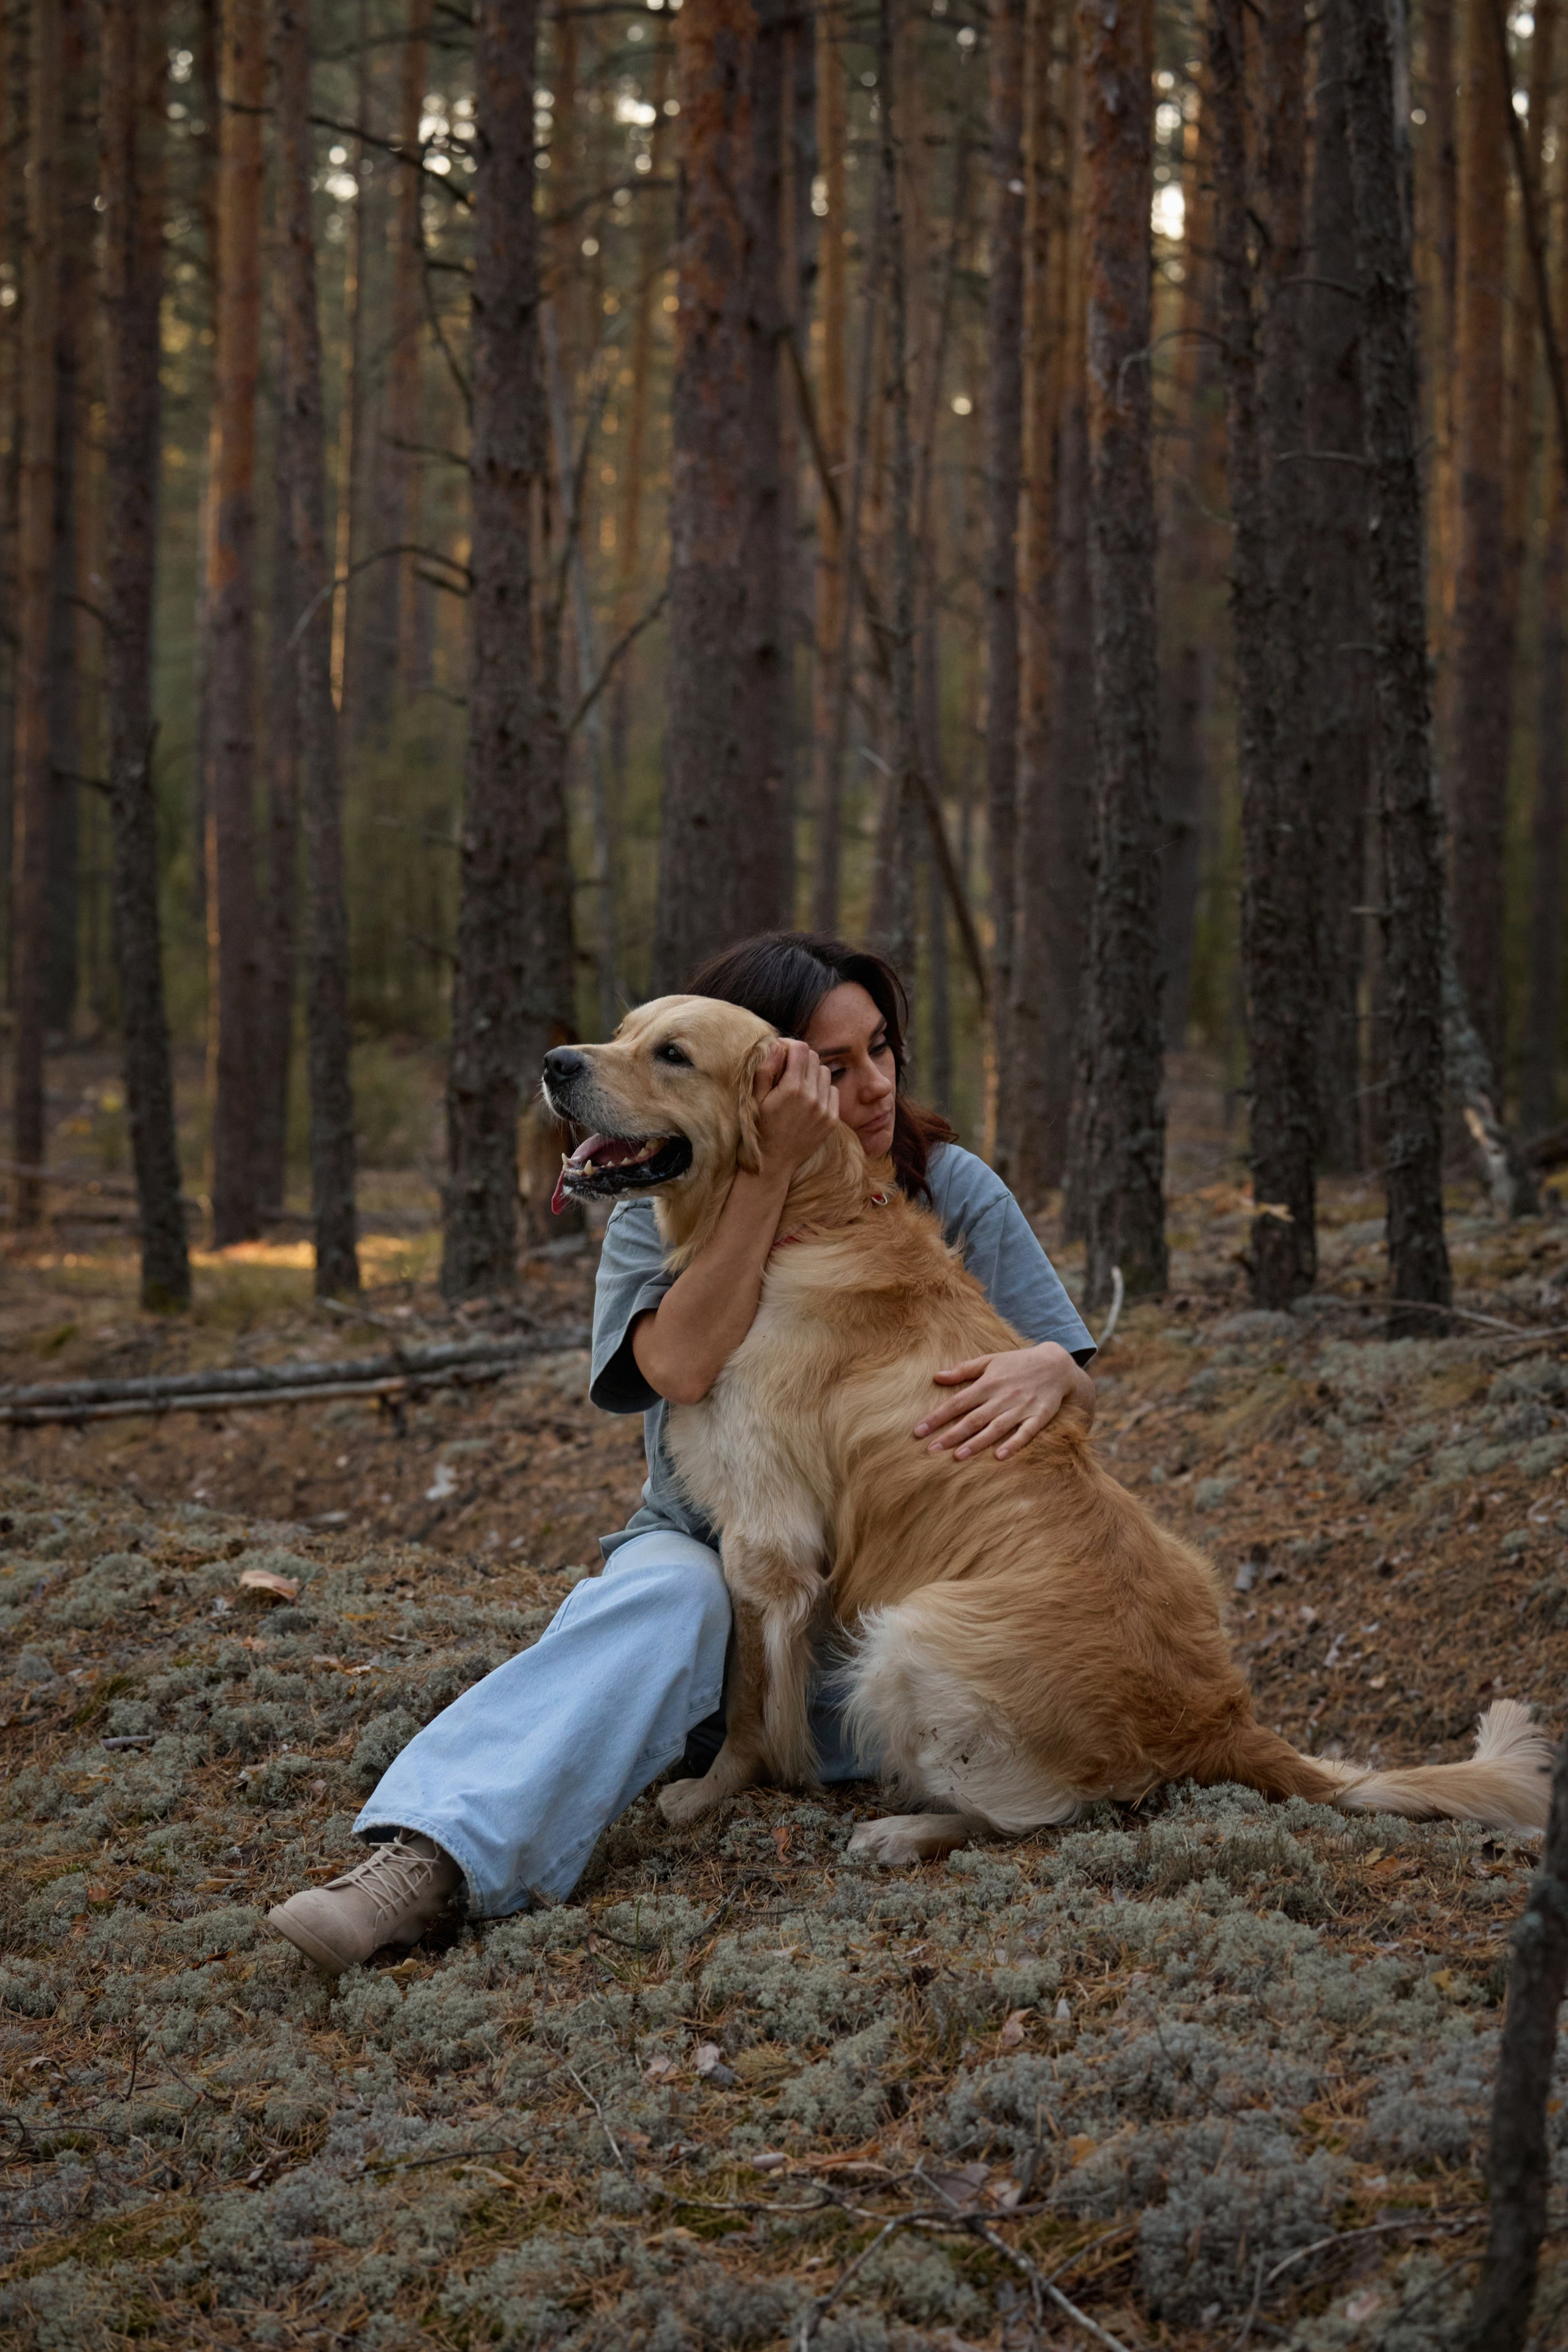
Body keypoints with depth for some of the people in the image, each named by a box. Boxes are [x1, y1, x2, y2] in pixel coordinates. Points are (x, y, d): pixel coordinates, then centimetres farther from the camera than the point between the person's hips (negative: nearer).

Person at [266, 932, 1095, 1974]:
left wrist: (1048, 1369, -26)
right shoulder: (664, 1214, -1)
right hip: (713, 1551, -1)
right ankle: (427, 1857, -58)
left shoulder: (953, 1190, 2)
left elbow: (1077, 1387, 1)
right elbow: (682, 1366, -23)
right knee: (666, 1597, -39)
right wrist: (773, 1169, -27)